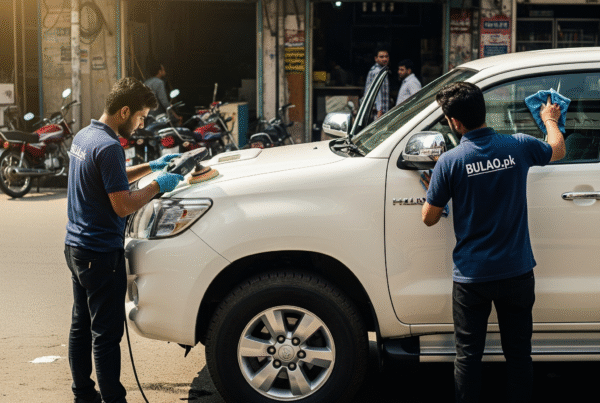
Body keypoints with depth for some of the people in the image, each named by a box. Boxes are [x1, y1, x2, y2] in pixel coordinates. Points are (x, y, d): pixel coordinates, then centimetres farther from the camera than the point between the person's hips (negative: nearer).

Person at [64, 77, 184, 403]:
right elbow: (123, 205, -22)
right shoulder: (108, 147, -21)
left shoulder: (83, 136, 10)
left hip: (76, 246, 10)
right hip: (101, 253, -10)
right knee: (106, 333, -4)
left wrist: (151, 166, 17)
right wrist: (157, 185, -9)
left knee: (81, 325, 16)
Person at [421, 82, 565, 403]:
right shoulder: (518, 146, -6)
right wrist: (550, 120, 37)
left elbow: (429, 218, -5)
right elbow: (557, 149, 17)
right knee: (518, 351, 13)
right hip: (517, 271, 3)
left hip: (472, 277, -2)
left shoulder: (450, 162, -14)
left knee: (468, 353, 9)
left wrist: (436, 184, 13)